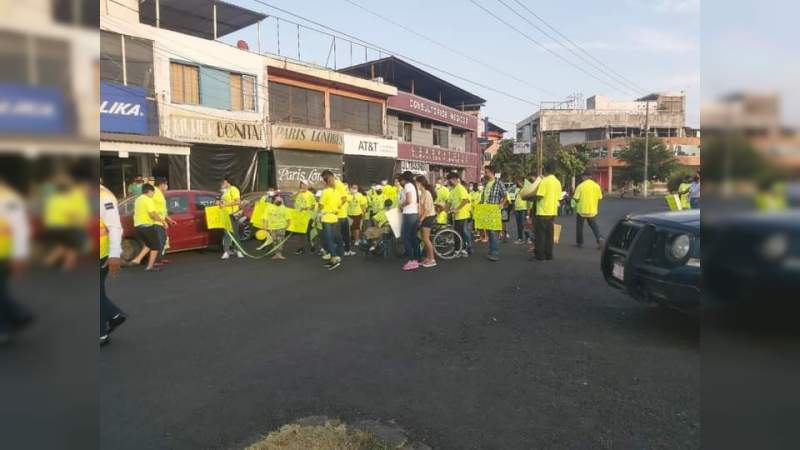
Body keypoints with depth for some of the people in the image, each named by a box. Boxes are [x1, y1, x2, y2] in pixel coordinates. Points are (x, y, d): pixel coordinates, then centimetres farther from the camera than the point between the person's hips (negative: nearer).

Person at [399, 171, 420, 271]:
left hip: (409, 214, -9)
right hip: (415, 214, 9)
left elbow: (409, 200, -21)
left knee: (405, 238, -6)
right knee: (413, 238, 10)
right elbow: (417, 202, 16)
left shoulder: (407, 185, -9)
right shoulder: (414, 186, 17)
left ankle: (411, 261, -8)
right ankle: (416, 260, 12)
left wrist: (401, 205, -5)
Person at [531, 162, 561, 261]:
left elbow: (539, 197, -17)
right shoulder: (557, 182, 11)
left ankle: (539, 255, 1)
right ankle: (548, 254, 15)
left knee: (540, 234, -1)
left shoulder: (544, 181, -13)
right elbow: (558, 197, 14)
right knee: (549, 234, 11)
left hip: (543, 212, -7)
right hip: (553, 212, 7)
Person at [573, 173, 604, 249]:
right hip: (592, 210, 4)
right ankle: (599, 238, -5)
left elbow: (576, 198, -13)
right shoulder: (597, 186, 0)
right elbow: (599, 197, 4)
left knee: (579, 226, 11)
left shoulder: (581, 186, -13)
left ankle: (579, 242, 18)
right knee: (593, 225, 17)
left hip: (582, 209, -4)